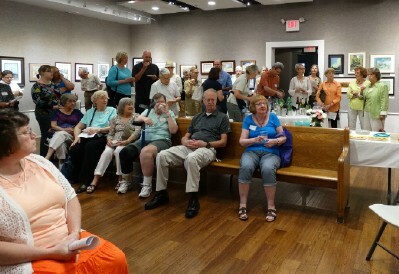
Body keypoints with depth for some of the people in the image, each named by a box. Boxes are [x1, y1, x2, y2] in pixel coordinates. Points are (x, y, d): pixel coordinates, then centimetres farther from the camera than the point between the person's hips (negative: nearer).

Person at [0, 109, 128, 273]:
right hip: (28, 260, -5)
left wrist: (75, 233, -8)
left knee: (116, 259, -5)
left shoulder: (38, 162, 6)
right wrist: (50, 253, -19)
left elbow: (70, 198, 8)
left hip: (67, 242, 5)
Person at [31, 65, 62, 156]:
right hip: (44, 114, -6)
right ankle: (44, 157, 10)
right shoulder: (37, 86, -7)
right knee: (46, 135, -1)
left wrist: (60, 105, -9)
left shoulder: (52, 84, 12)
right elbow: (38, 101, -15)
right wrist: (52, 107, -18)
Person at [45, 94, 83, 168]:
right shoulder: (57, 112, 17)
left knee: (61, 134, -38)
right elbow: (53, 126, 5)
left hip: (72, 136, 0)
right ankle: (62, 165, -46)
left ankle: (47, 157, -52)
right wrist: (64, 129, -14)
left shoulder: (77, 112, 21)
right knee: (61, 143, -39)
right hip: (57, 133, 0)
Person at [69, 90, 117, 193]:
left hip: (102, 138, -4)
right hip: (87, 137, 4)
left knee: (90, 146, -35)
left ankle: (86, 181, -31)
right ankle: (76, 177, -9)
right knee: (74, 148, -27)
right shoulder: (90, 112, 26)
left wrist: (98, 129, -14)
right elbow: (78, 127, 21)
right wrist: (77, 137, 1)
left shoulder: (112, 110, 14)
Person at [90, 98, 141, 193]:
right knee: (107, 152, -29)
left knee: (118, 151, -34)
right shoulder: (115, 119, 19)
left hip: (129, 142, -2)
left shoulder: (136, 116, 10)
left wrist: (127, 141, -18)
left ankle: (120, 179, -25)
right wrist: (109, 140, -8)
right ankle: (95, 180, -31)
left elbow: (137, 131, -4)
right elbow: (110, 133, 16)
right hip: (114, 142, 2)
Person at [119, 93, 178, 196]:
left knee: (145, 152, -39)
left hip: (161, 141, -4)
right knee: (125, 152, -24)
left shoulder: (170, 113, 13)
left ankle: (147, 185, -25)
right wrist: (143, 118, -13)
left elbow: (173, 130, 1)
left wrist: (167, 114, -4)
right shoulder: (148, 111, 23)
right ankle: (126, 181, 0)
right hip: (143, 140, 4)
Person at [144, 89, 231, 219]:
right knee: (162, 155, -20)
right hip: (189, 147, 5)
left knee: (191, 158, -42)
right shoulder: (197, 117, 27)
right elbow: (185, 137, 23)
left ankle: (193, 199, -33)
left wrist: (205, 144, -11)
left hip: (207, 149, -5)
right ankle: (161, 193, -11)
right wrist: (186, 142, -3)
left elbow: (223, 142, 4)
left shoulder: (222, 117, 12)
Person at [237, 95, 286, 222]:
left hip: (270, 153, 0)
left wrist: (275, 141, -14)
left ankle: (271, 206, -21)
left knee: (268, 169, -36)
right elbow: (242, 141, 2)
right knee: (245, 167, -34)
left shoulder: (273, 117, 9)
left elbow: (283, 137, 9)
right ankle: (242, 205, -23)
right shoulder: (248, 119, 8)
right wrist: (254, 140, -17)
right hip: (251, 151, 1)